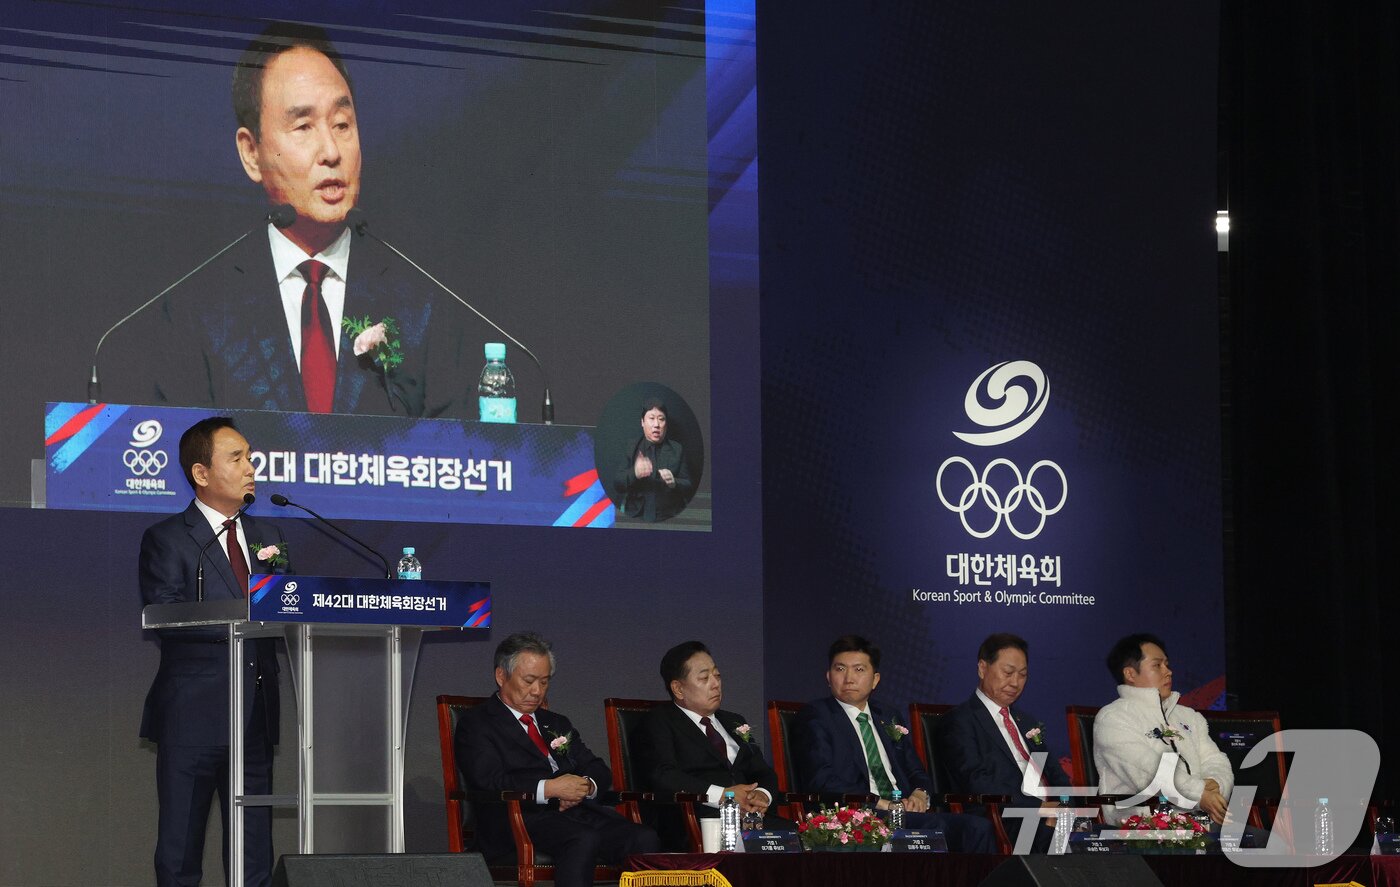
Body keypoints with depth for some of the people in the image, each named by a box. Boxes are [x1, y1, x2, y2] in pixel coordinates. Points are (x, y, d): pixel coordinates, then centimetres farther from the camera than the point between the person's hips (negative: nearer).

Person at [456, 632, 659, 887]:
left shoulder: (557, 724, 31)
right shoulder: (476, 725, 9)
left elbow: (600, 770, 24)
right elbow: (489, 781, -8)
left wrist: (587, 786, -2)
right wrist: (549, 788, -17)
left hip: (580, 810, 6)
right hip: (524, 818, -6)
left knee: (645, 839, -24)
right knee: (584, 840, -39)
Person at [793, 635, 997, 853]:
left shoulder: (888, 718, 27)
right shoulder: (815, 716, 7)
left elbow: (917, 773, 28)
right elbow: (821, 780, -7)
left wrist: (920, 794, 1)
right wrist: (880, 803, -15)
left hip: (904, 812, 6)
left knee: (977, 827, -24)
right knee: (935, 826, -35)